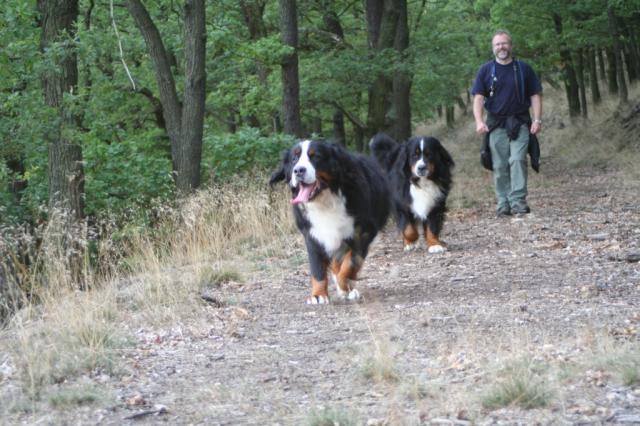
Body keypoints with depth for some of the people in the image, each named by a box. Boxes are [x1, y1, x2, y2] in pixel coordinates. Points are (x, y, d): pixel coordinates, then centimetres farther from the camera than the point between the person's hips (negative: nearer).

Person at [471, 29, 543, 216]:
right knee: (500, 166, 2)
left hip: (520, 123, -1)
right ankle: (503, 204, 7)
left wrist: (537, 120, -3)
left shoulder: (523, 69, 7)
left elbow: (535, 95, 9)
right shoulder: (485, 70, 7)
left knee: (518, 160, -15)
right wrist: (479, 121, -13)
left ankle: (518, 201, -16)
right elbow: (478, 98, 2)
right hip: (496, 124, 1)